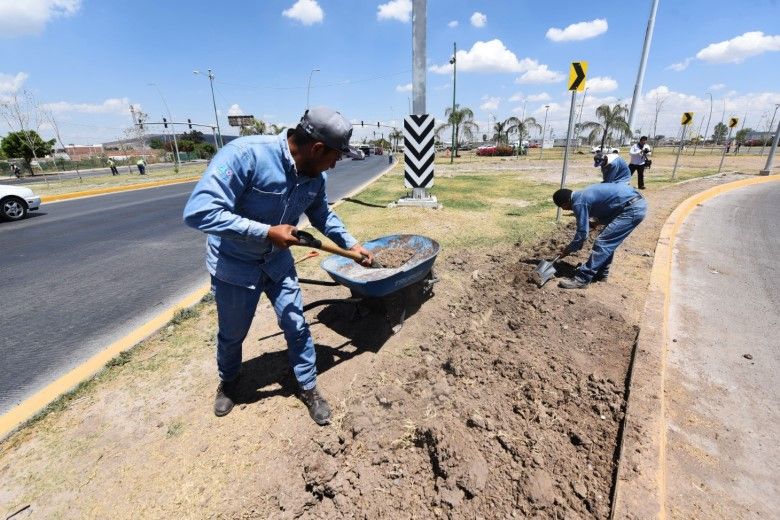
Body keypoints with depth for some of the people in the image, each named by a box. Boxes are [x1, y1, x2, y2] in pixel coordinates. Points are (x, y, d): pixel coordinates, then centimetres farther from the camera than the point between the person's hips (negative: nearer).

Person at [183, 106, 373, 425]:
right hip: (234, 264, -4)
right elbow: (199, 211, -35)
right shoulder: (245, 154, -32)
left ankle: (307, 386, 32)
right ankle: (228, 380, 49)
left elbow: (322, 215, 9)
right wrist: (267, 232, -34)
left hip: (278, 261, 4)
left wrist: (352, 245, 6)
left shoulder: (315, 176, -11)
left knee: (297, 327, 7)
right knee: (232, 334, 17)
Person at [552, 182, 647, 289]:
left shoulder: (579, 203, -12)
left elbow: (582, 233, -8)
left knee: (602, 243, -8)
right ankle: (601, 273, 26)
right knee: (608, 242, 18)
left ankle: (582, 279, -4)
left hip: (632, 208, -10)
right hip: (637, 202, 10)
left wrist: (568, 250, 3)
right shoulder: (583, 195, 16)